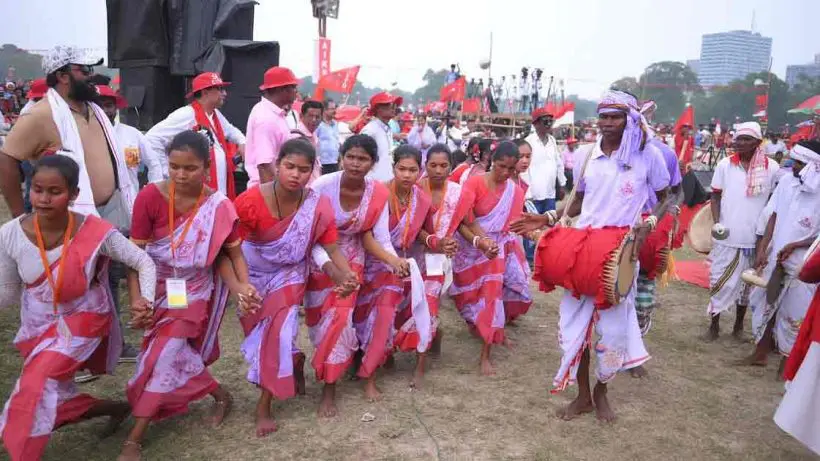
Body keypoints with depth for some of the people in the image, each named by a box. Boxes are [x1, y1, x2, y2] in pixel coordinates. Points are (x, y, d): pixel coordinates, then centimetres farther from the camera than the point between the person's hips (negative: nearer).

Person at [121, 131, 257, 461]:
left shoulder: (219, 207, -19)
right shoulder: (150, 197, -18)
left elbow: (226, 255, -12)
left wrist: (241, 287, -29)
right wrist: (136, 301, -26)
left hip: (194, 291, -2)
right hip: (157, 288, 2)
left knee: (166, 353, -8)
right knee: (174, 352, 8)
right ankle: (220, 395, 36)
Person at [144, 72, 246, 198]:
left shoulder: (216, 115, 16)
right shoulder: (186, 115, -14)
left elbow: (230, 130, 37)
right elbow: (152, 139, -17)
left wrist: (242, 142, 15)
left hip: (220, 192, 9)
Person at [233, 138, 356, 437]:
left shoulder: (317, 206, -22)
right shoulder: (251, 201, -27)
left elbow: (332, 248, -17)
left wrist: (349, 275, -36)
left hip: (289, 274, 0)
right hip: (253, 275, 1)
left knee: (280, 331, -10)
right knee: (258, 331, 14)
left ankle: (264, 406, 8)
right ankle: (295, 361, 46)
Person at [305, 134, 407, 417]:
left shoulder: (379, 193, -14)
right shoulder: (322, 187, -25)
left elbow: (381, 238, -11)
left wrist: (394, 260, -32)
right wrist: (332, 267, -39)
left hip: (352, 259, 2)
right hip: (319, 261, -2)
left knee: (341, 316, -4)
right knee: (323, 318, -1)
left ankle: (330, 387, 14)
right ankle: (328, 387, 16)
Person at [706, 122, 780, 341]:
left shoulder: (772, 168, -3)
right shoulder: (725, 164, -2)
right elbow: (715, 195, 4)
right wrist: (716, 222, -9)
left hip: (755, 237, 0)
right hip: (727, 236, 0)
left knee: (747, 283, 13)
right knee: (720, 281, 5)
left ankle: (739, 325, 29)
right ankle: (714, 325, 19)